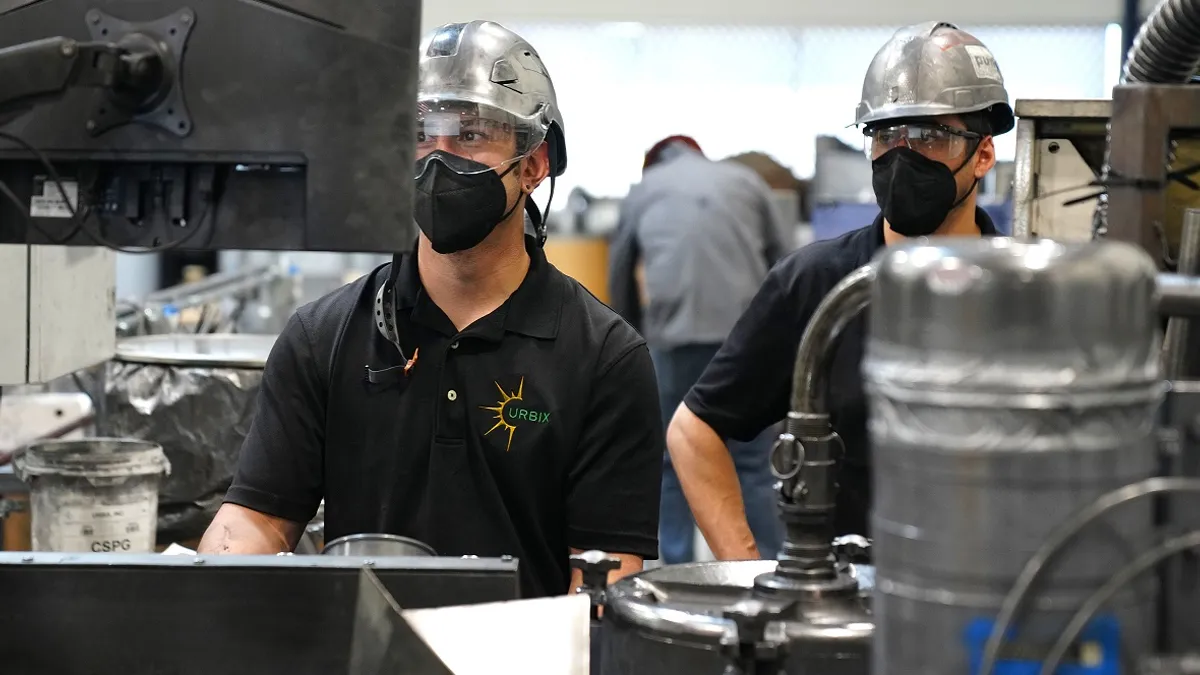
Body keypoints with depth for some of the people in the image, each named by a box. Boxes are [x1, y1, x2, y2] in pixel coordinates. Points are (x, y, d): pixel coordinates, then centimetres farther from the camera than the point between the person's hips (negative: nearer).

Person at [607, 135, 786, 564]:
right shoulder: (745, 180, 21)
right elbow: (779, 263, 19)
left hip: (676, 335, -1)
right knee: (752, 464, 6)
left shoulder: (643, 191, 20)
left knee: (673, 466, 9)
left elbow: (620, 282, 23)